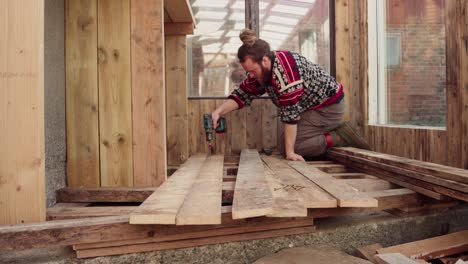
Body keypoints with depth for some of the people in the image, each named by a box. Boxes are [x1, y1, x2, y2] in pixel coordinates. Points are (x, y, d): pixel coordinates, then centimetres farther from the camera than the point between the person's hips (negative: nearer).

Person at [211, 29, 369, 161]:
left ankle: (339, 137, -6)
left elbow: (290, 113, -31)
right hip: (312, 107, 10)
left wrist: (290, 152, -27)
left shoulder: (284, 69, -32)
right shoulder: (260, 70, -3)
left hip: (329, 106, -10)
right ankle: (336, 130, 12)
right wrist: (219, 112, -17)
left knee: (284, 146, -13)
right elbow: (242, 95, 0)